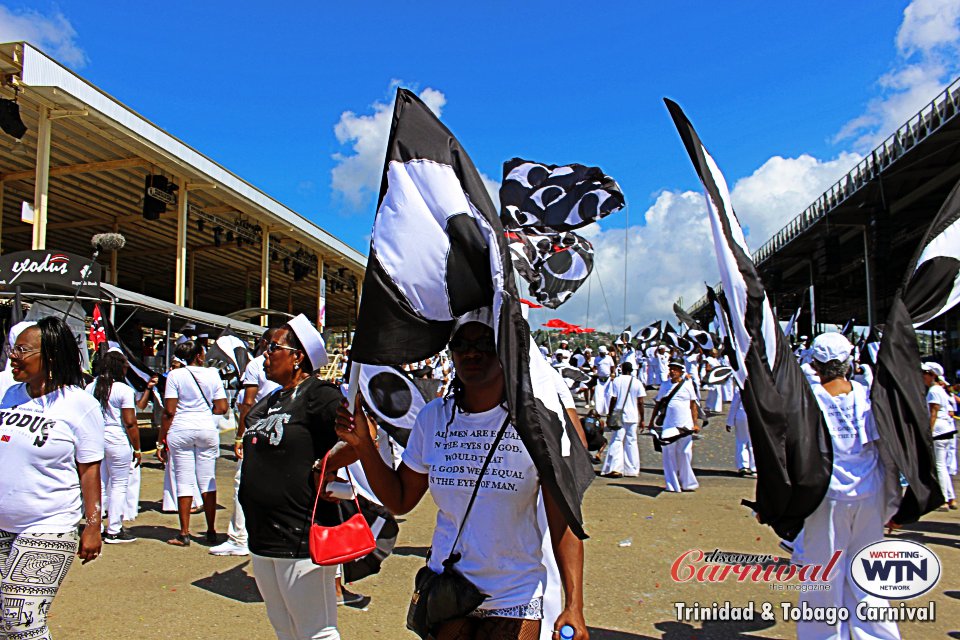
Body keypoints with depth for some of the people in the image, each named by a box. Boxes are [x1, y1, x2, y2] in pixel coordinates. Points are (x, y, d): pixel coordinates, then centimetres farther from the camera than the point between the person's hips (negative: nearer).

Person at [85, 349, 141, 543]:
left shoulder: (90, 388, 7)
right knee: (119, 485, 3)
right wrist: (137, 448, -5)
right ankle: (114, 531, 6)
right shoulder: (124, 390, -11)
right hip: (118, 441, -6)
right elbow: (130, 423, -13)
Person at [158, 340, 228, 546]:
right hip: (207, 429, 1)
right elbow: (221, 408, 1)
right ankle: (211, 532, 15)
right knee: (208, 481, 9)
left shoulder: (175, 375, -4)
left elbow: (169, 411, -6)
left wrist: (163, 439, 1)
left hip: (180, 431, -1)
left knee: (184, 482, 3)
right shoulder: (212, 374, 1)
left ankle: (184, 533, 6)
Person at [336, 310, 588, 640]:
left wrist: (574, 605, -15)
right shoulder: (433, 417, -2)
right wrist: (363, 445, -8)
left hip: (514, 597, -3)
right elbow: (400, 501, 3)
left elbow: (562, 519, -12)